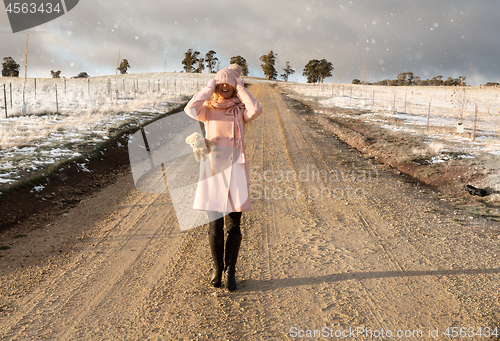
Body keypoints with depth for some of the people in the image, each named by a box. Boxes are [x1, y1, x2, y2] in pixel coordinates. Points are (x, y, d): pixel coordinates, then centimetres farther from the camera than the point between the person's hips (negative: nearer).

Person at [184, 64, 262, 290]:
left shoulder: (240, 110, 8)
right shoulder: (208, 110, 9)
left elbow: (256, 110, -16)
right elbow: (190, 110, -15)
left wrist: (241, 88, -5)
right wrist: (209, 87, -6)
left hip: (235, 168, 0)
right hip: (212, 167, 0)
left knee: (233, 226, 2)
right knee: (214, 225, 2)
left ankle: (230, 271, 18)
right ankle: (217, 268, 22)